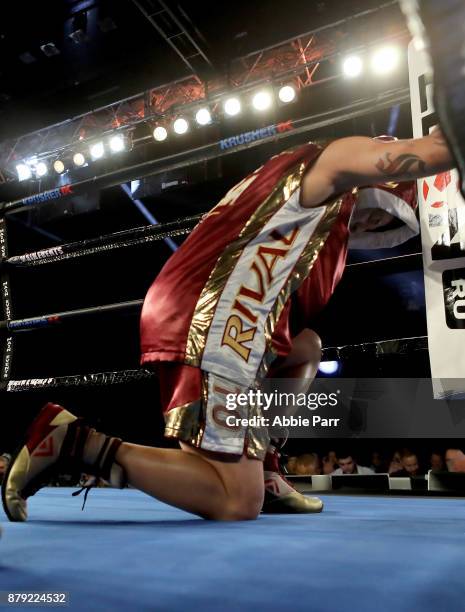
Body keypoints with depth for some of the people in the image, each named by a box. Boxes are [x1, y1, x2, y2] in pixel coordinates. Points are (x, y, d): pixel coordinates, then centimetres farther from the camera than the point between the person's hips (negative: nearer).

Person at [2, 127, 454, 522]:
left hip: (197, 321, 10)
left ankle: (263, 474, 19)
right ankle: (76, 442, -6)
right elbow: (431, 153, -5)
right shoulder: (336, 157, 7)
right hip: (211, 330, -10)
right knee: (238, 503, -8)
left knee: (306, 349, 30)